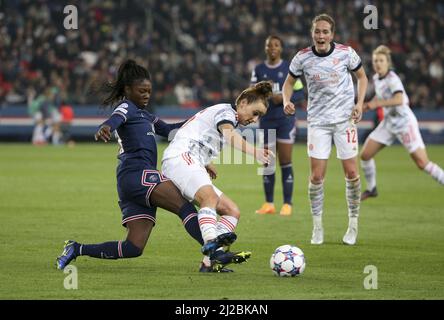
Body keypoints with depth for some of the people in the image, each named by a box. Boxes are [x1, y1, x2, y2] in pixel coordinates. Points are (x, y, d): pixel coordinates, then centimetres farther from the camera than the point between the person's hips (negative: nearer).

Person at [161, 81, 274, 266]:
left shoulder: (224, 116, 29)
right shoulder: (226, 111, -1)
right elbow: (229, 135, -25)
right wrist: (254, 152, -41)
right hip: (180, 157, -10)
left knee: (232, 211, -1)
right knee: (211, 198, -36)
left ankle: (213, 257, -20)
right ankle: (211, 243, -56)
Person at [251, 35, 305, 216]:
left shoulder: (290, 68, 2)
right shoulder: (259, 70, 8)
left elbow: (300, 93, 1)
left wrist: (283, 98, -16)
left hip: (286, 119, -3)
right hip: (266, 120, 3)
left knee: (285, 162, -7)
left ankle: (287, 204, -3)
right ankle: (269, 204, 12)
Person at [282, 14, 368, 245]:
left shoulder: (346, 53, -7)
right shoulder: (302, 57, -6)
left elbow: (361, 76, 9)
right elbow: (289, 82, 8)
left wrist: (359, 103, -5)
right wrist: (286, 101, -12)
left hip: (345, 119, 0)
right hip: (317, 120, 0)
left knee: (351, 173, -3)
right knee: (316, 176, -5)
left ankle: (353, 224, 14)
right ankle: (317, 227, 10)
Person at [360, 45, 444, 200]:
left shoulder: (392, 79, -19)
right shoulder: (376, 78, 5)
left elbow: (399, 100, -37)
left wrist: (377, 104, -33)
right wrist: (369, 105, 9)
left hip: (405, 123, -8)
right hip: (389, 122, 8)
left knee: (423, 163, -13)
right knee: (365, 155, 5)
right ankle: (371, 189, 24)